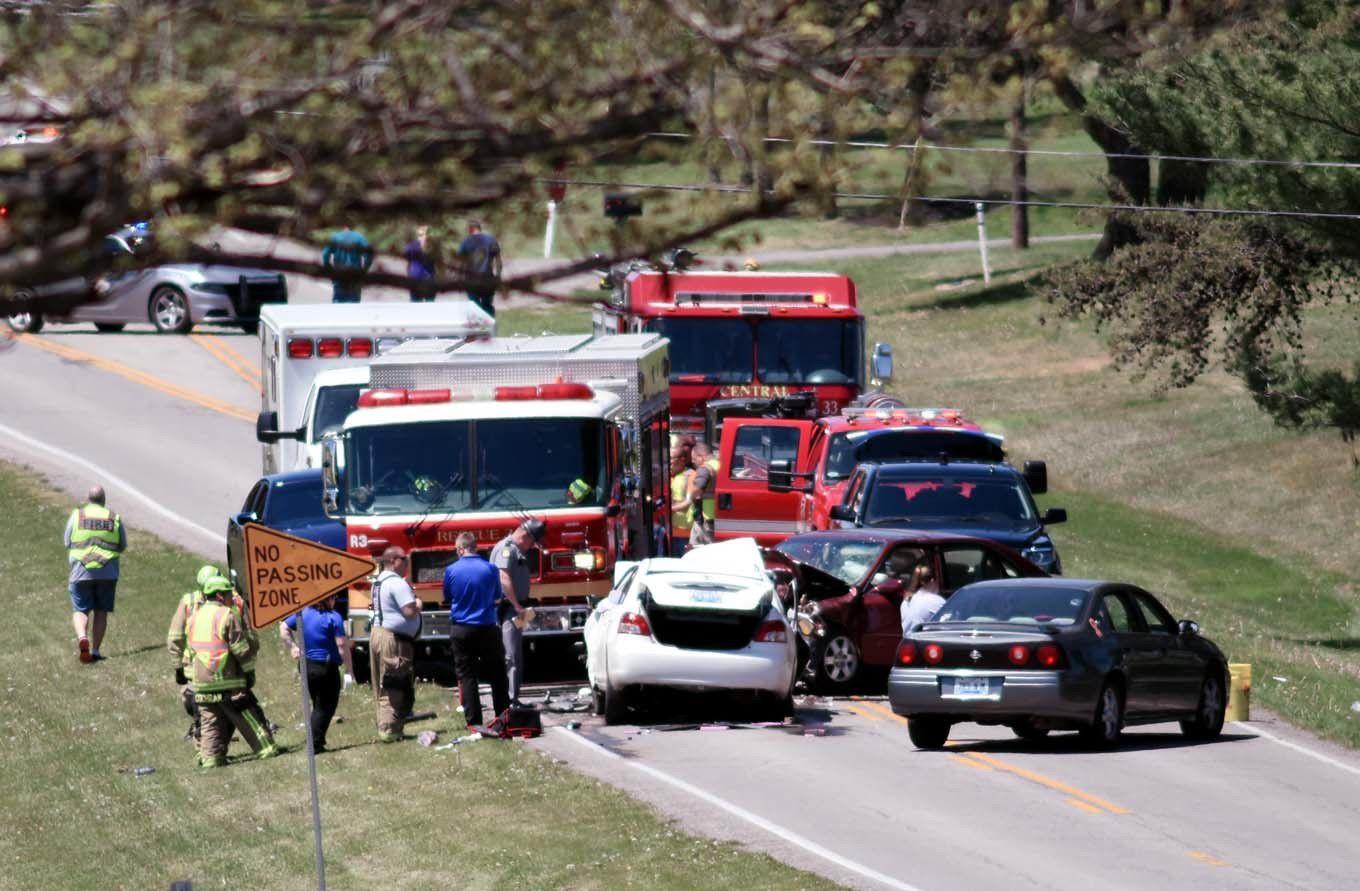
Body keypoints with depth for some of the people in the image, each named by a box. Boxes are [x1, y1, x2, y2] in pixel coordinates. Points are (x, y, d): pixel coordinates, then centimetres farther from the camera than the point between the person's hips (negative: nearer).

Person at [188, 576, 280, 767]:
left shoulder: (195, 617, 11)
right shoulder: (227, 615, -11)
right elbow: (241, 648, -11)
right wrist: (250, 671, -1)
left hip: (201, 681, 6)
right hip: (226, 680, -6)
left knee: (210, 723, 8)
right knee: (248, 717, 2)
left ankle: (210, 758, 2)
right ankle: (267, 750, 5)